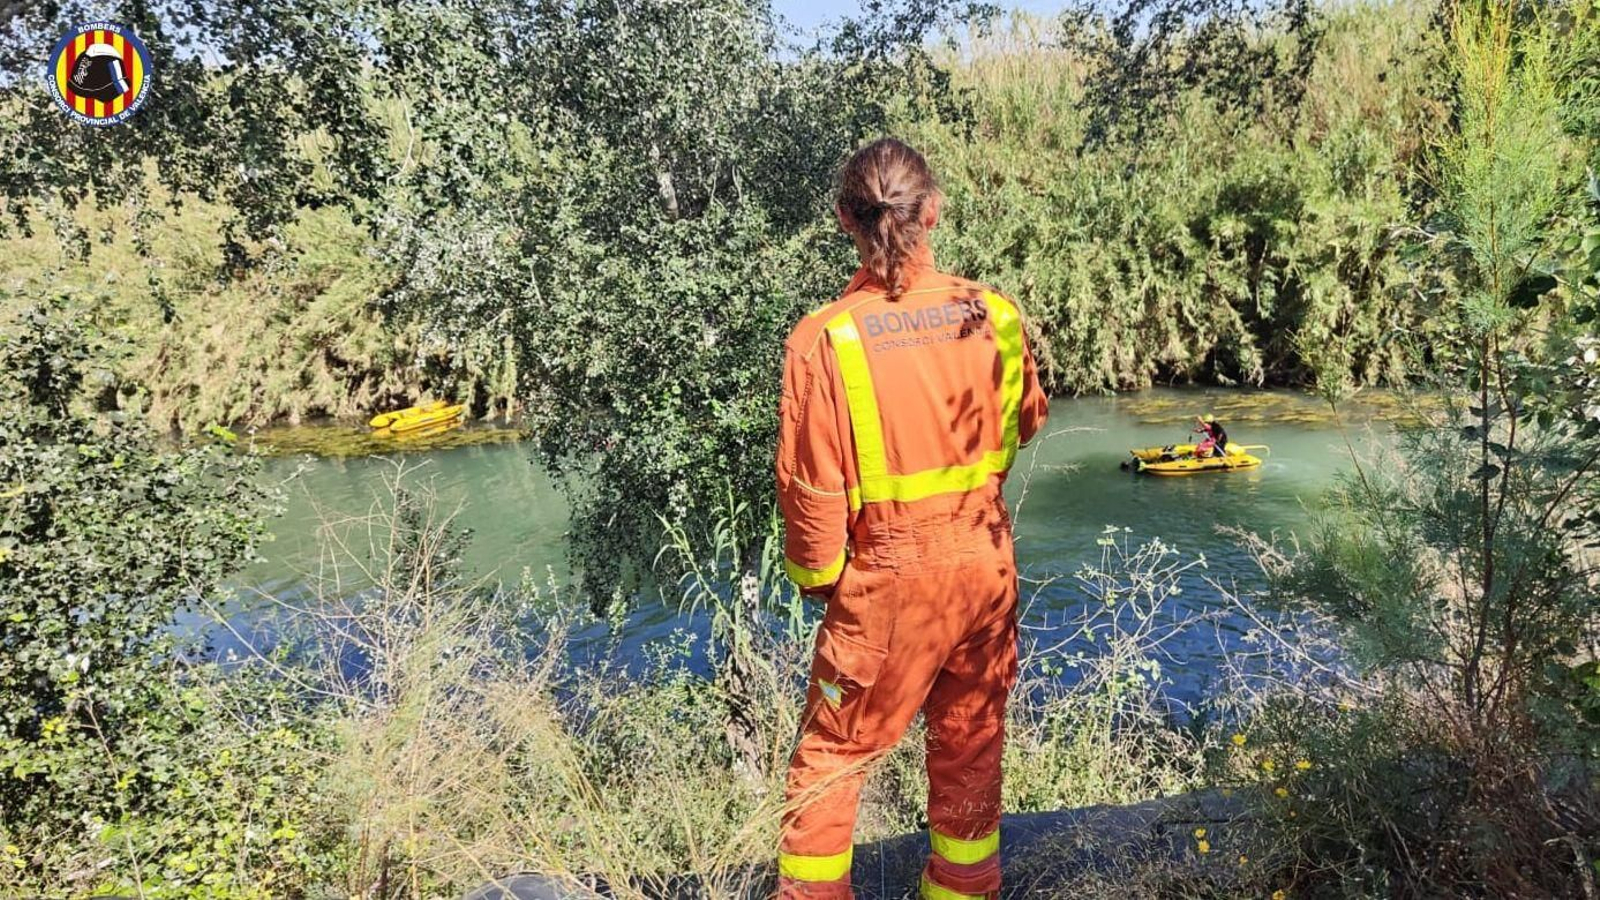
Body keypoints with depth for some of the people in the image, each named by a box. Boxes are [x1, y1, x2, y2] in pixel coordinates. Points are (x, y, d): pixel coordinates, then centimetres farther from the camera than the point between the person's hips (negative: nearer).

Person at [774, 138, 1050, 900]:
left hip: (887, 579, -4)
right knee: (970, 751, 19)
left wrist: (818, 576, 3)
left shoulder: (823, 338, -18)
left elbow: (810, 486, -13)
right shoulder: (994, 315, -7)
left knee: (831, 758, 13)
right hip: (983, 562, 4)